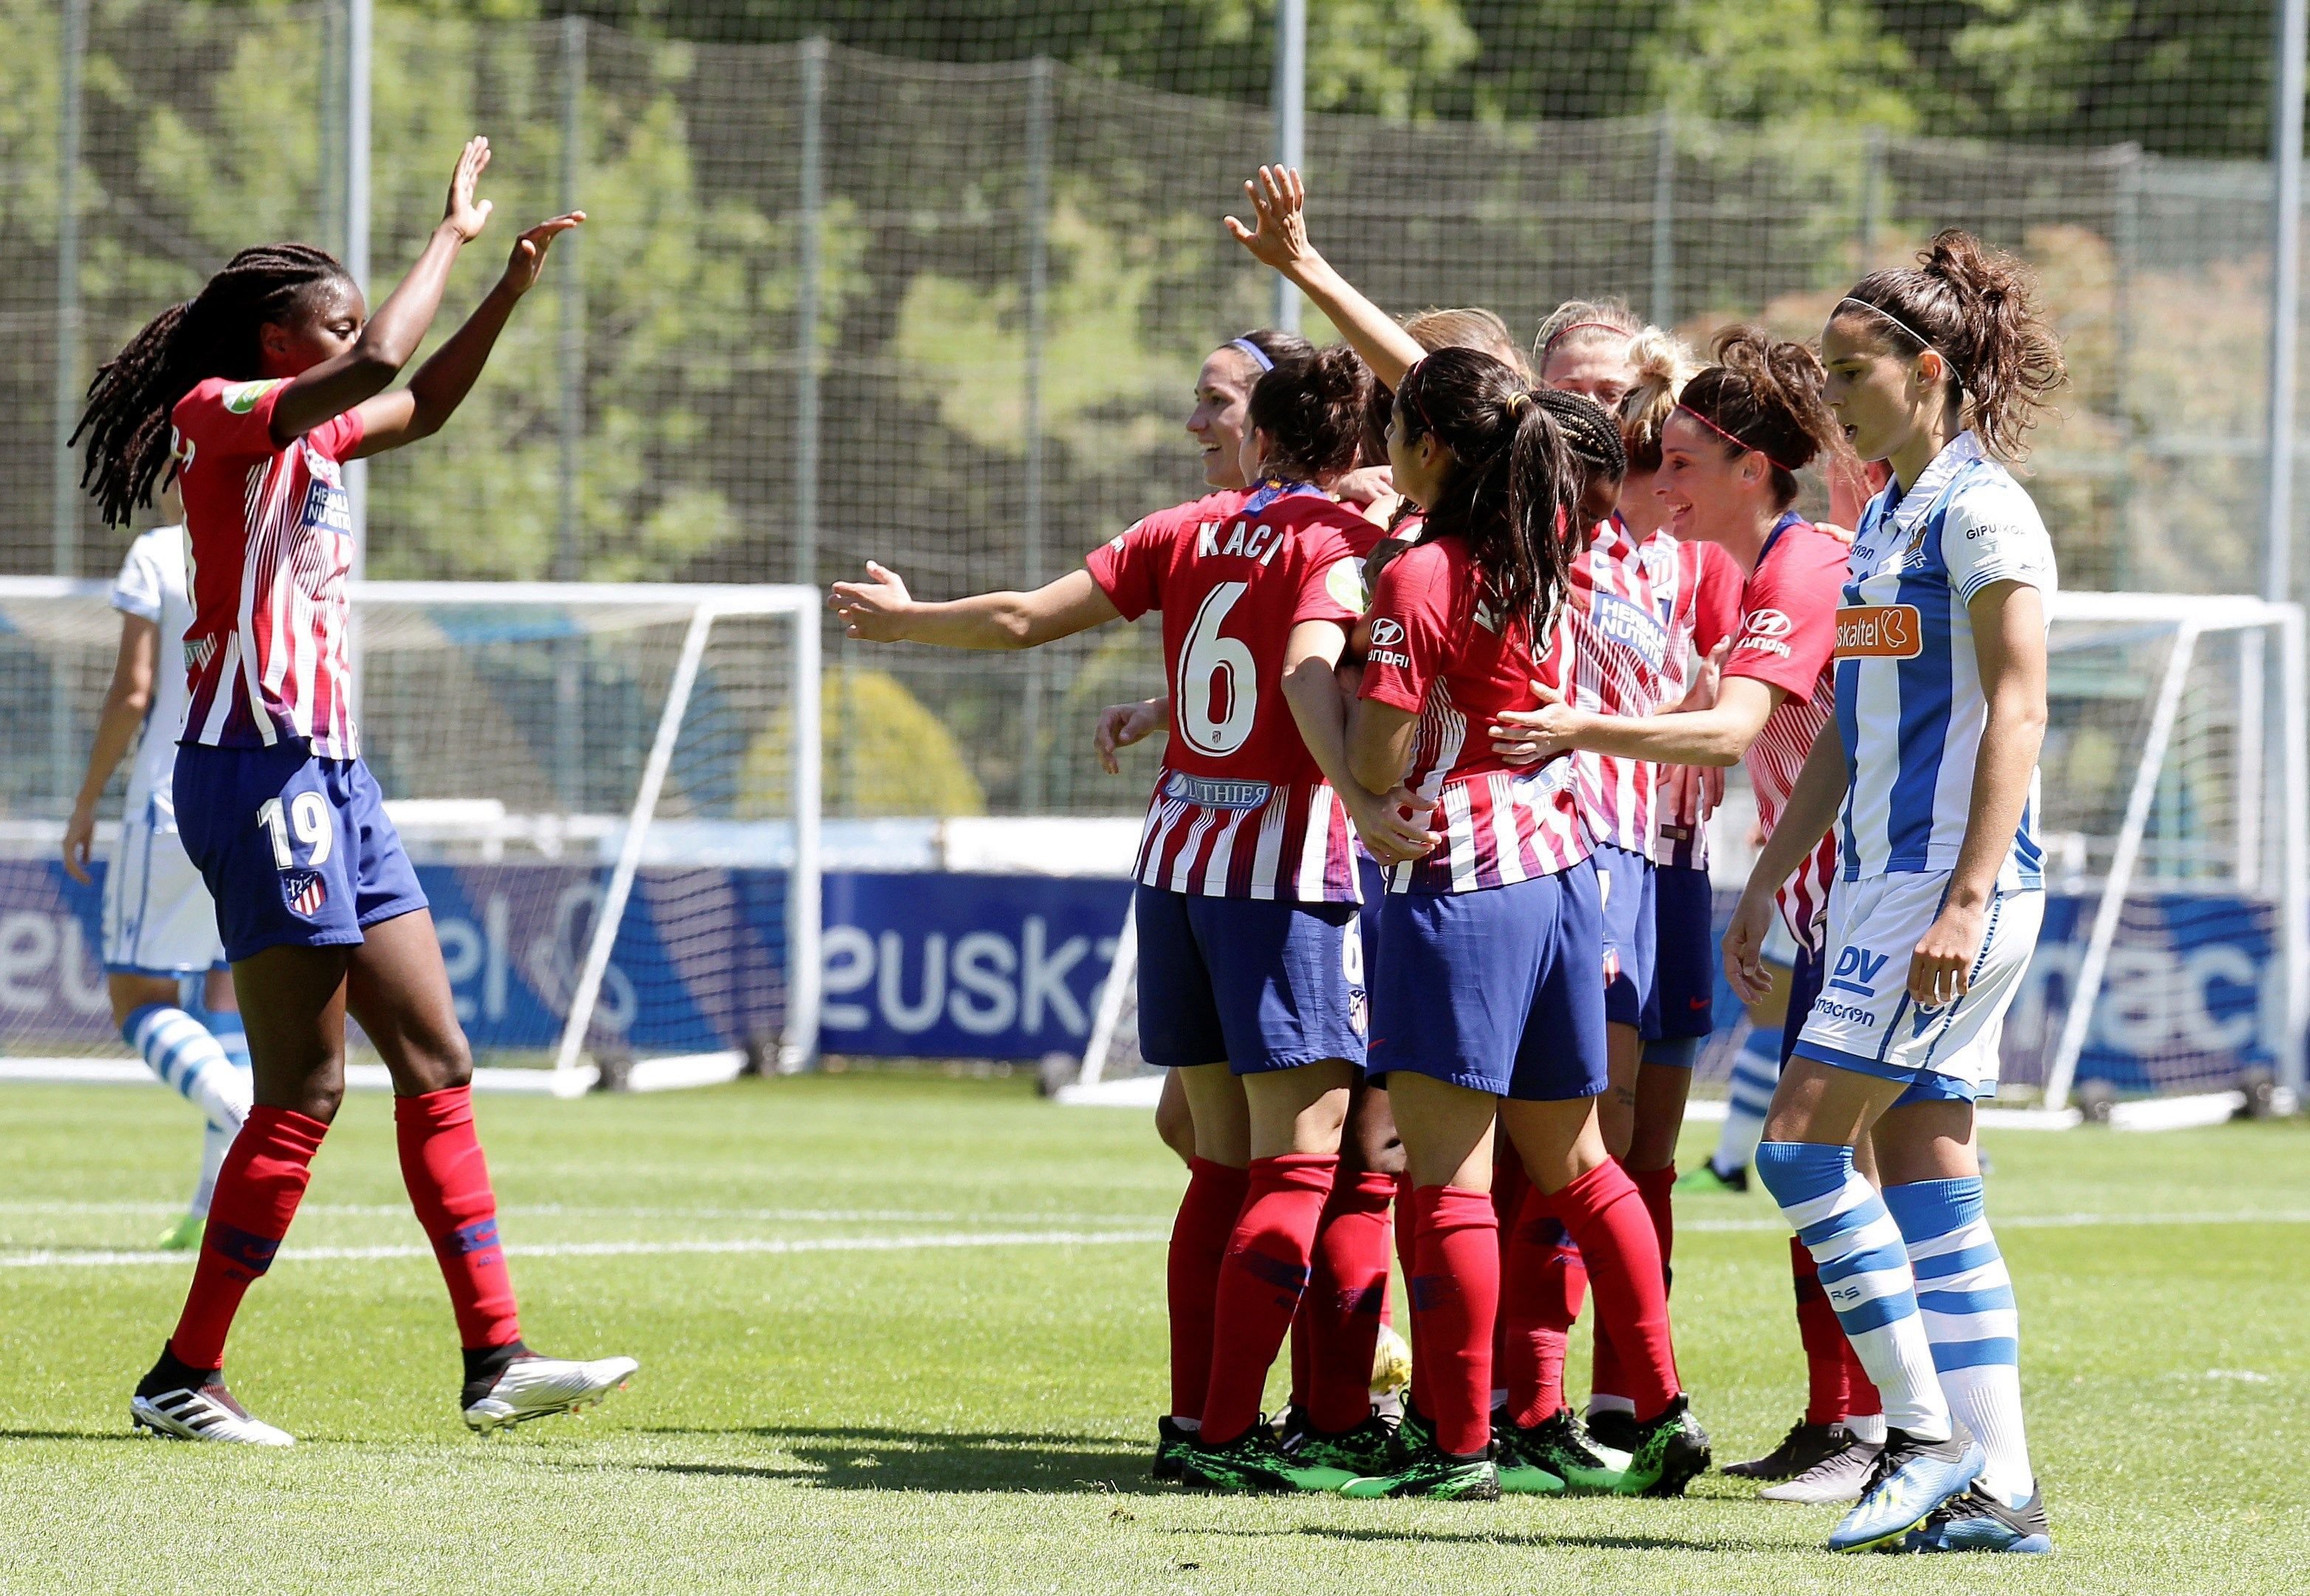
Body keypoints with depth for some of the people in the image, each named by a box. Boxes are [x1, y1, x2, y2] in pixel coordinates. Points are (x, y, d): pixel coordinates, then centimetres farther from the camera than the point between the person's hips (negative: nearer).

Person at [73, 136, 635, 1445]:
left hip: (332, 774, 10)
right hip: (258, 773, -10)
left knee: (438, 1067, 7)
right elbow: (380, 364, -24)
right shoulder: (221, 415, -9)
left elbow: (422, 403, 34)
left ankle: (497, 1360, 7)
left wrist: (511, 289, 23)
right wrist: (452, 237, -12)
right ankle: (186, 1378, -4)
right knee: (305, 1093, -10)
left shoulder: (309, 439, 16)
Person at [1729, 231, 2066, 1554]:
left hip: (1953, 883, -9)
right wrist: (1769, 879, 21)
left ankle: (1931, 1438, -8)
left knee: (1804, 1146, -12)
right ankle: (1996, 1489, 5)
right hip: (1884, 881, 9)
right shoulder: (1887, 514, 17)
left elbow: (2017, 714, -17)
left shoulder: (1981, 511, -11)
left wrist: (1967, 899, -24)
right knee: (1927, 1183, 5)